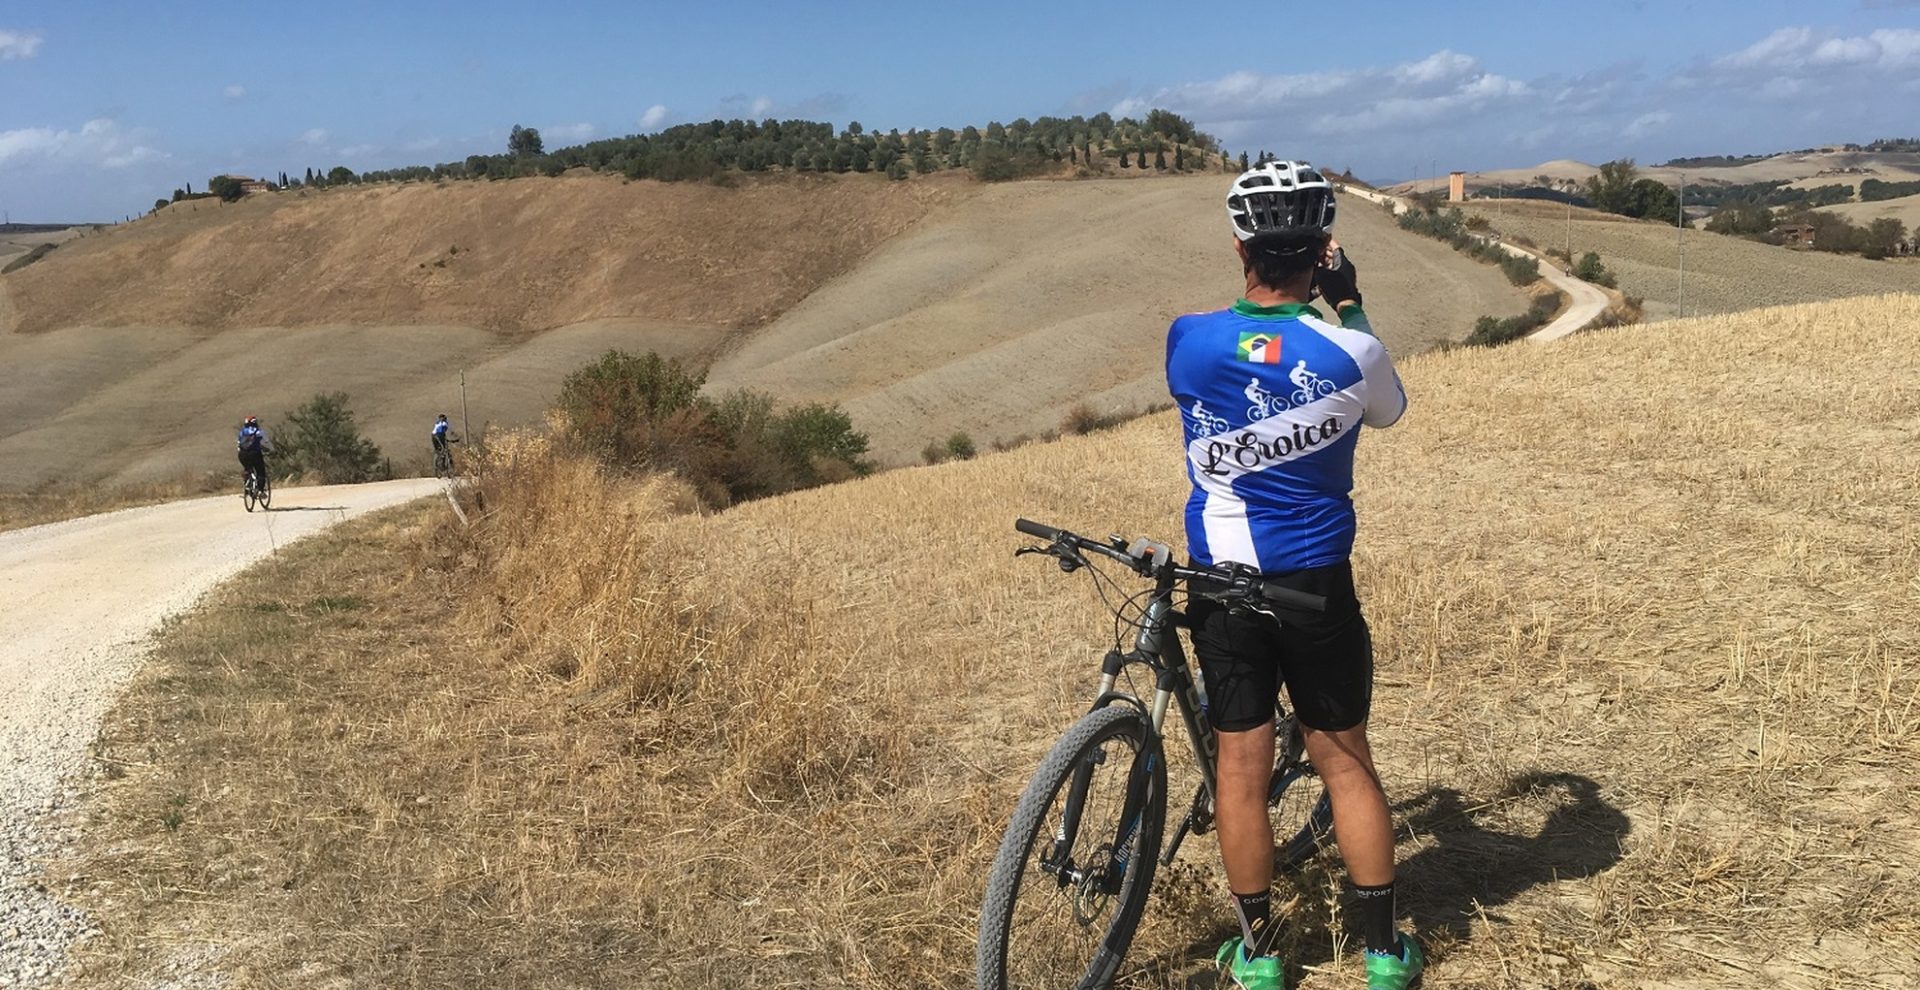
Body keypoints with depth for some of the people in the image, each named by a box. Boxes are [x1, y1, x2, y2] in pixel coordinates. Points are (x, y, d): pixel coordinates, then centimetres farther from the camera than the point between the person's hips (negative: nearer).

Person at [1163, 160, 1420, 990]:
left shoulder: (1188, 341, -11)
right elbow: (1389, 410, 11)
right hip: (1317, 584, 0)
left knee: (1241, 768, 9)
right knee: (1345, 762, 13)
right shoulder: (1351, 353, -12)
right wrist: (1350, 305, 15)